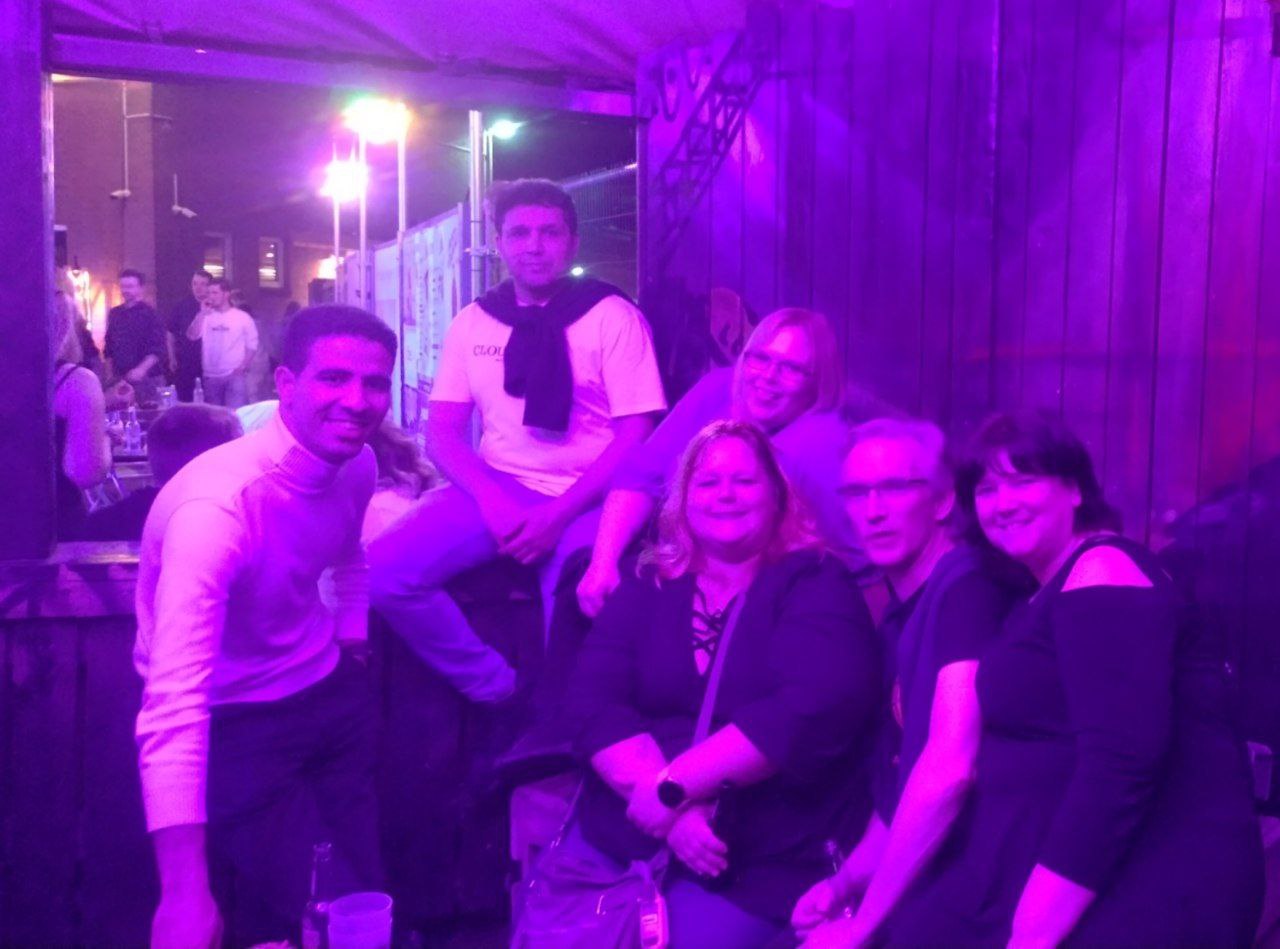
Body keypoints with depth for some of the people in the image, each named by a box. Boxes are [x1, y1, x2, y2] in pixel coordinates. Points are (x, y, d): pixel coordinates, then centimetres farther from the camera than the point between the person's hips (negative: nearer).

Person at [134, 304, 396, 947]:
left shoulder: (357, 464, -10)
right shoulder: (219, 504, -33)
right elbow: (175, 696, -42)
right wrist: (186, 889, -47)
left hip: (328, 691, 7)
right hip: (233, 722, -6)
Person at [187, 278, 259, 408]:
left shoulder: (243, 317, 0)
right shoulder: (205, 317, 8)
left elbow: (252, 345, 1)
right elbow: (192, 336, -5)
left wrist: (242, 367, -10)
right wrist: (202, 313, -10)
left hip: (235, 376, -4)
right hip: (211, 376, 4)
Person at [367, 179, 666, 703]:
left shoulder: (614, 317, -3)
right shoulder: (471, 323, 8)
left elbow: (636, 436, -8)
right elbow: (443, 433, 6)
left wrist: (558, 513, -20)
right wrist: (489, 495, -15)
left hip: (587, 499, -3)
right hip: (497, 489, 3)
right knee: (383, 571, -18)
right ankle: (499, 691, 0)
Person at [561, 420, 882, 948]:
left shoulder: (816, 584, -1)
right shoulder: (646, 587, 10)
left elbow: (814, 710, -17)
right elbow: (593, 701, -3)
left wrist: (672, 787, -20)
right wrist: (668, 808, -19)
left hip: (761, 863, -3)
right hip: (616, 840, 4)